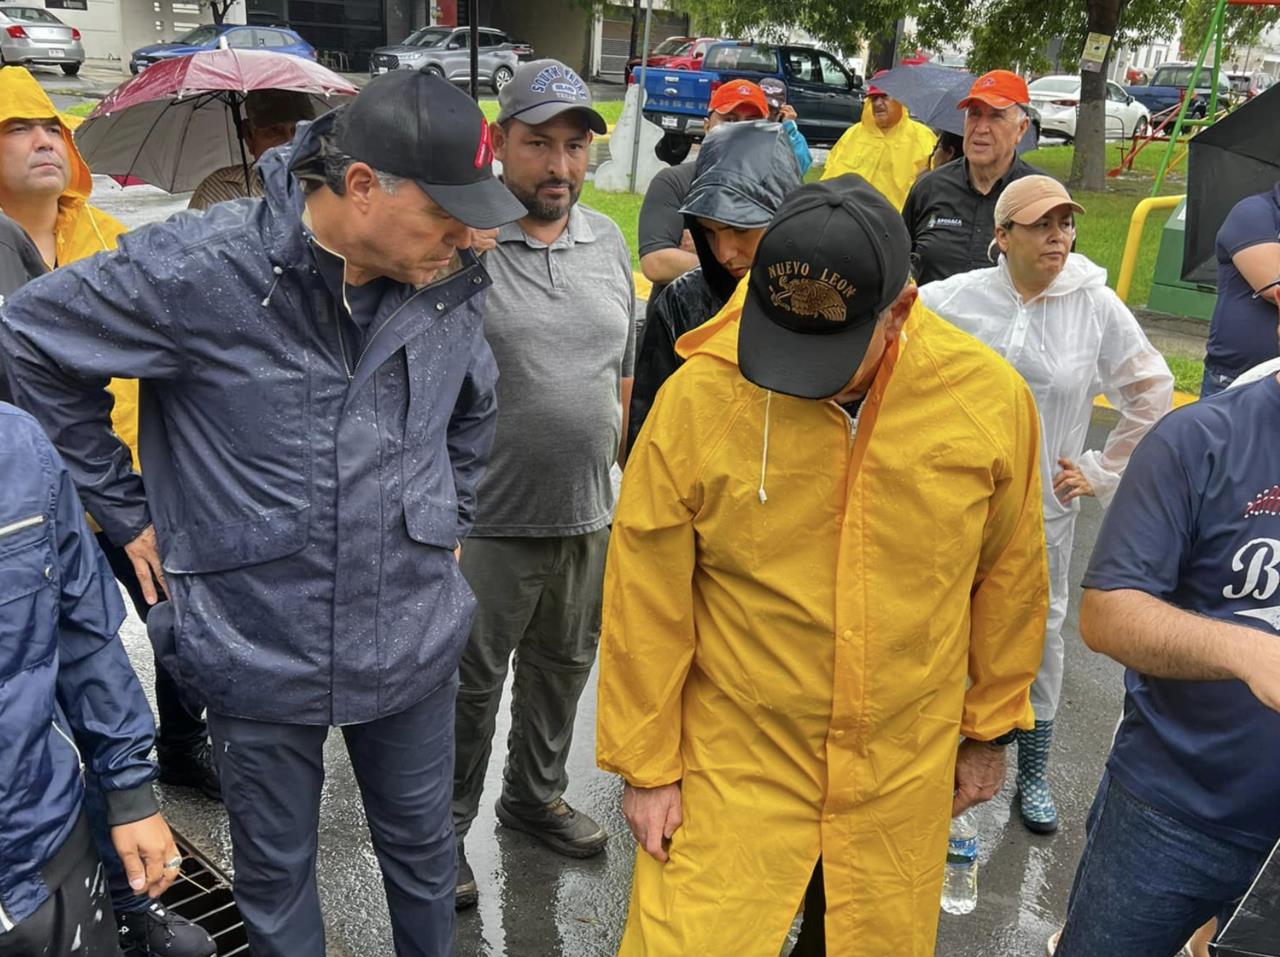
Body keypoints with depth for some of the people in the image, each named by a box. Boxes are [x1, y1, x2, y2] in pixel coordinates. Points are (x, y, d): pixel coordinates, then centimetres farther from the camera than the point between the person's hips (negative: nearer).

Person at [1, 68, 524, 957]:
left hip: (415, 644, 3)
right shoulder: (203, 268, -19)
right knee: (276, 869, 18)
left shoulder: (447, 287, -5)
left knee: (422, 846, 22)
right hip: (259, 650, -3)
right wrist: (127, 510, -5)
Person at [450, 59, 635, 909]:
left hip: (588, 518, 6)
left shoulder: (609, 243, 6)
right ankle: (445, 830, 31)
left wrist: (609, 471, 14)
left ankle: (537, 794, 45)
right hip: (488, 522, -5)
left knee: (562, 668, 22)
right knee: (469, 684, 10)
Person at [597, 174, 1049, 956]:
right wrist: (646, 762, -2)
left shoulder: (990, 397, -12)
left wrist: (990, 725, 11)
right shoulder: (700, 396, -19)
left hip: (902, 774, 3)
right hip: (732, 771, -2)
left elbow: (1008, 575, 3)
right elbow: (648, 598, -9)